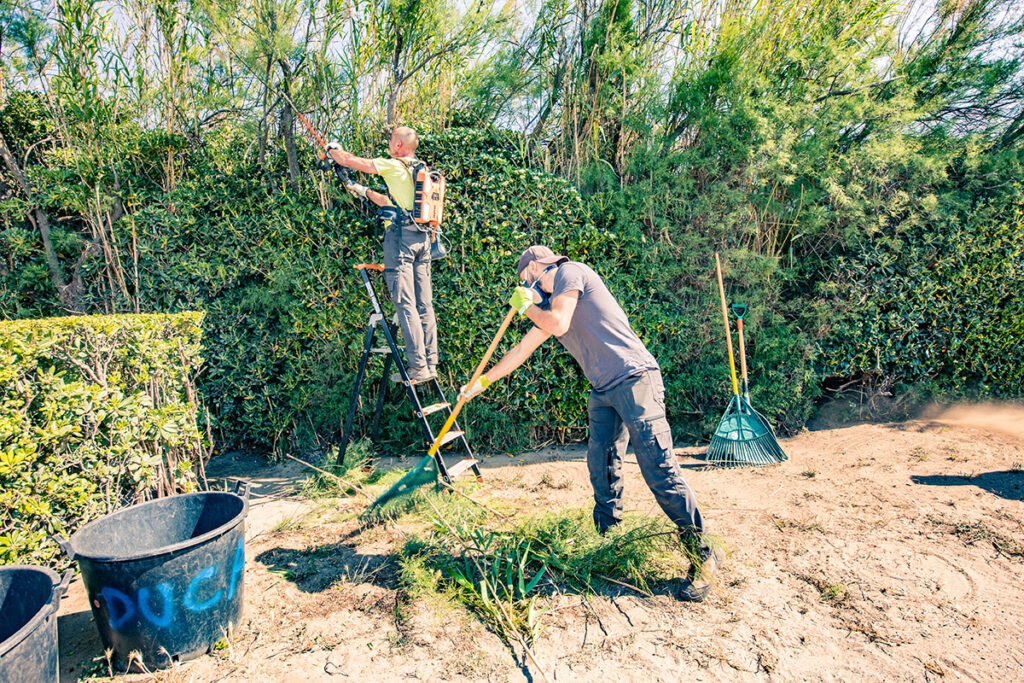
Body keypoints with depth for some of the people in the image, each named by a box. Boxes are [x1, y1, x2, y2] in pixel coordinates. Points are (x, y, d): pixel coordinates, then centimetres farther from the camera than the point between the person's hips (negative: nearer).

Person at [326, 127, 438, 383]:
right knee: (424, 304, 7)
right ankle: (431, 364, 10)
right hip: (422, 237, 8)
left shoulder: (394, 166, -4)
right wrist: (363, 191, 36)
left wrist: (333, 149, 23)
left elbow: (349, 161, 2)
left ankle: (418, 368, -10)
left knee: (405, 304, -8)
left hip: (400, 236, -8)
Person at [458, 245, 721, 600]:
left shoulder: (569, 272, 0)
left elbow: (559, 324, -14)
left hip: (634, 380, -9)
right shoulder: (547, 306, 24)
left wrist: (525, 305, 6)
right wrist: (482, 381, 39)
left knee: (659, 470, -10)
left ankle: (702, 555, -1)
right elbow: (521, 350, 32)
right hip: (603, 390, 9)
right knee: (601, 467, 5)